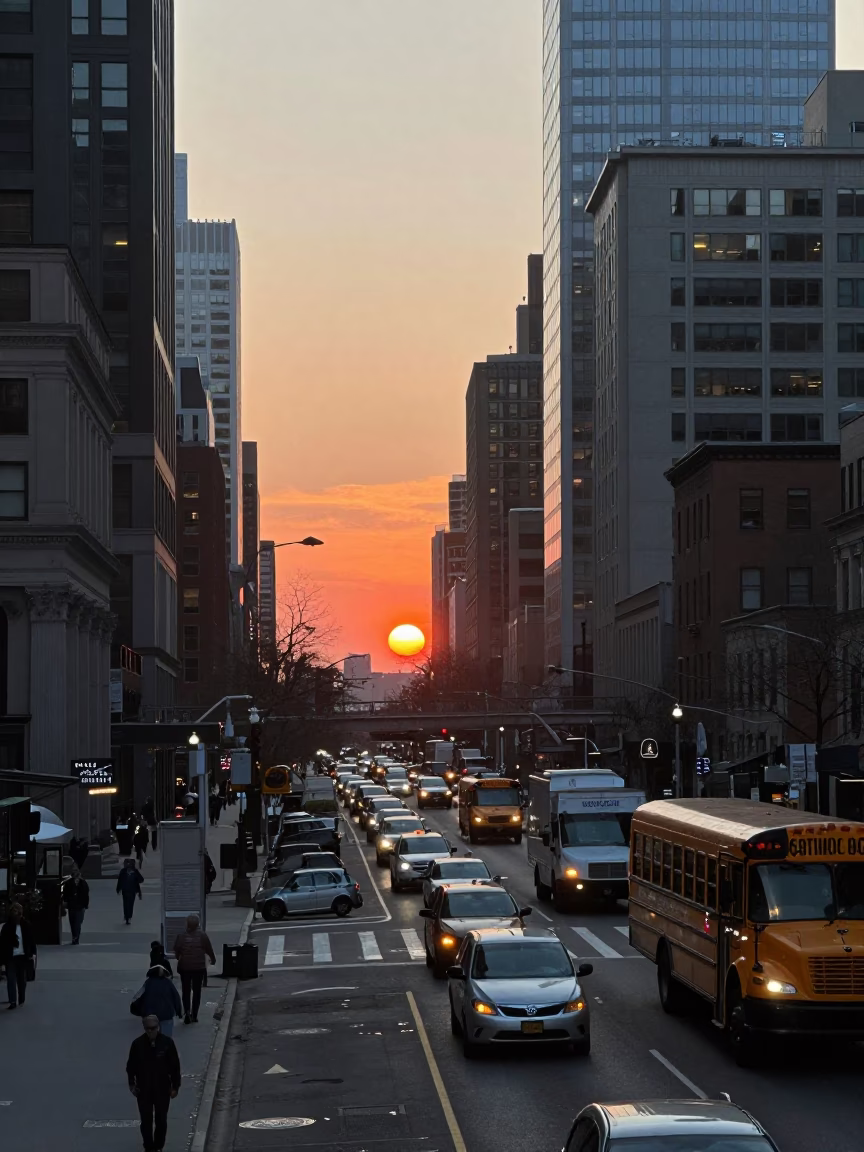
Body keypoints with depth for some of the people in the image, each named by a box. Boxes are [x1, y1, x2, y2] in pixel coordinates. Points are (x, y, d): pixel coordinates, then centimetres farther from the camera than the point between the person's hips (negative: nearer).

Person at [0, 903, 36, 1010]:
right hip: (10, 957, -2)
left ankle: (21, 1000, 26)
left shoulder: (26, 925, -1)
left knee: (22, 979, 12)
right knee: (11, 979, -7)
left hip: (23, 956, 2)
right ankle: (13, 1002, -7)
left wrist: (33, 953, -4)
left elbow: (31, 940, 5)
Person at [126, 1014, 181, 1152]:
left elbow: (175, 1066, -4)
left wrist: (175, 1086, -2)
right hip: (143, 1089, 0)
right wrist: (132, 1084, -1)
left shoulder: (167, 1043, -11)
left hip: (162, 1089, 0)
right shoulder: (137, 1044, -10)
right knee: (146, 1121, 8)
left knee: (161, 1120, 10)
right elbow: (131, 1065, 2)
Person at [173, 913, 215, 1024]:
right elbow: (209, 949, -1)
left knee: (186, 991, 9)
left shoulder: (181, 936, -6)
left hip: (184, 967, 0)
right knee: (196, 991, 10)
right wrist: (213, 959, 19)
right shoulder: (202, 936, -8)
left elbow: (176, 950, -3)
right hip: (199, 968, 0)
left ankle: (187, 1011, -12)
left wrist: (179, 959, 19)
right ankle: (194, 1015, 10)